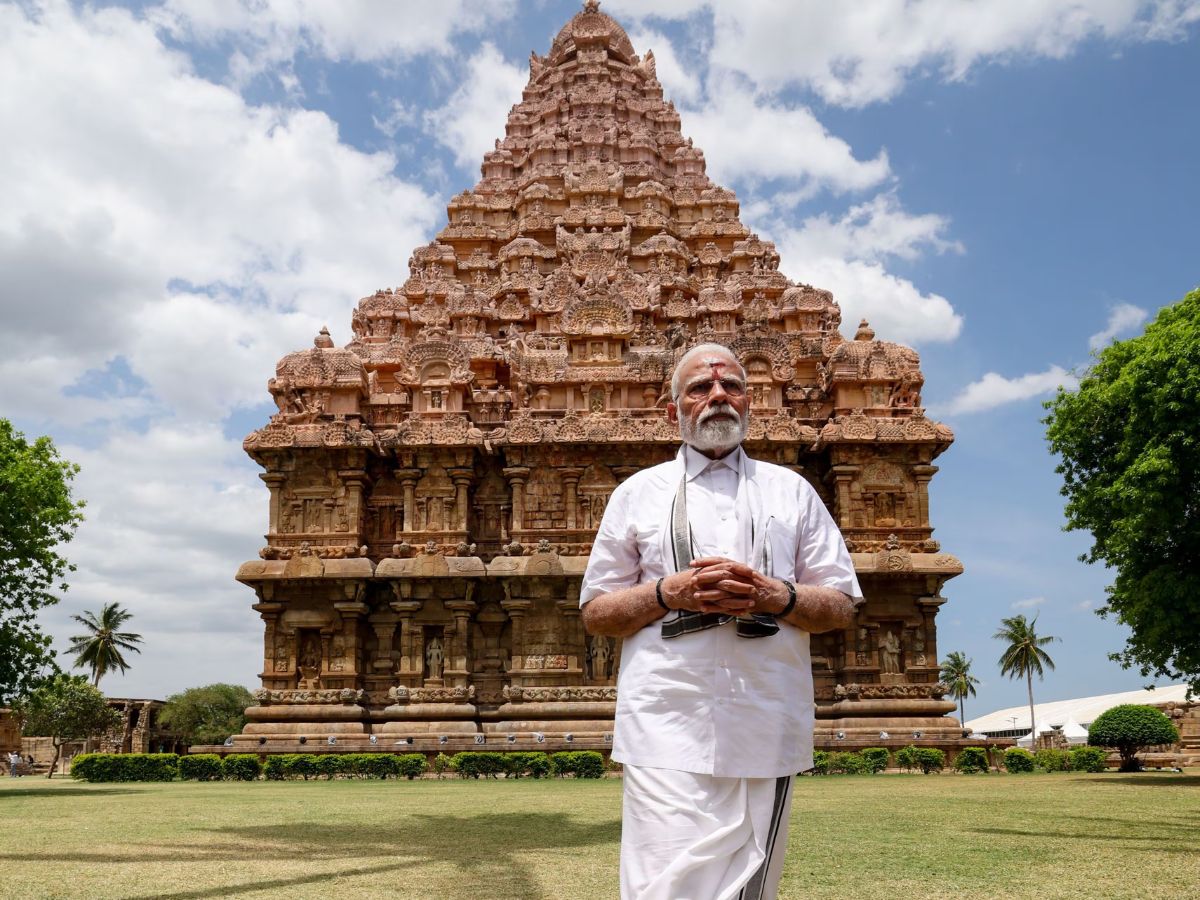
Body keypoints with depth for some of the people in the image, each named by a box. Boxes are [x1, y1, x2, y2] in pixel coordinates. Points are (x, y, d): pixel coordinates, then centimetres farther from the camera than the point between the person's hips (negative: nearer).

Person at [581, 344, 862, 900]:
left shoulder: (791, 491, 14)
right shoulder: (638, 493, 11)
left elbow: (842, 607, 11)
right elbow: (594, 613, 9)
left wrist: (775, 596, -9)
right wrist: (668, 592, -9)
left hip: (768, 727, 2)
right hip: (668, 728, -1)